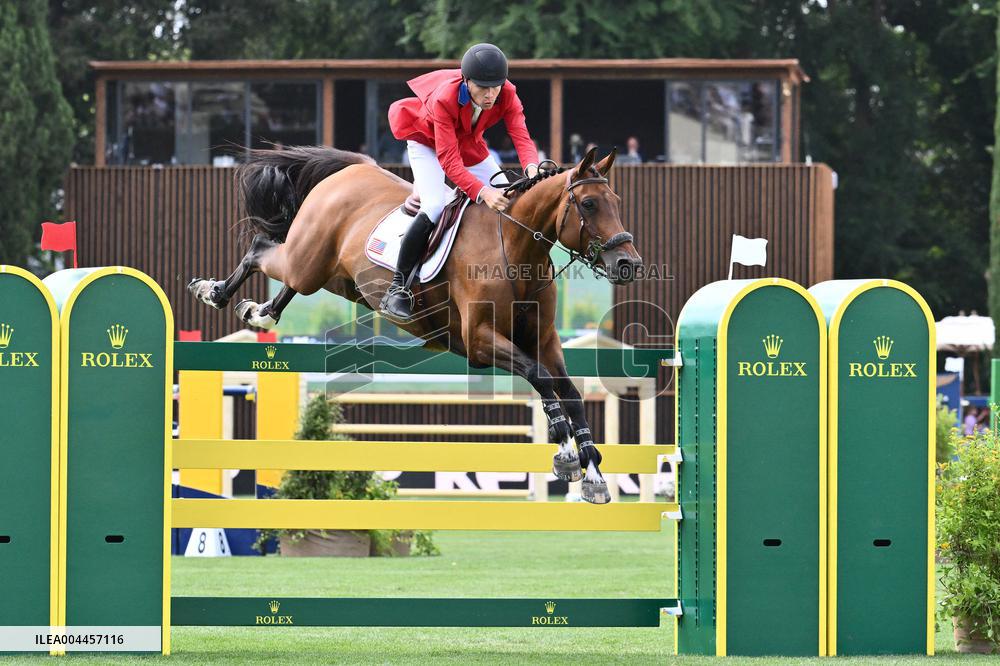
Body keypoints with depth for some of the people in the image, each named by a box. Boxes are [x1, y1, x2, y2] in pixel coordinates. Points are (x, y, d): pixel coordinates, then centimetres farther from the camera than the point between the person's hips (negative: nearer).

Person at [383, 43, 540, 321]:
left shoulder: (507, 95, -25)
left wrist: (532, 168, -58)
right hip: (428, 144, -6)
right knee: (434, 208, -27)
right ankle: (397, 289, -20)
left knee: (511, 201, -1)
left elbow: (521, 135, -35)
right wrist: (481, 191, -57)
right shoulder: (444, 99, -39)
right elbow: (448, 160, -43)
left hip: (470, 146, 6)